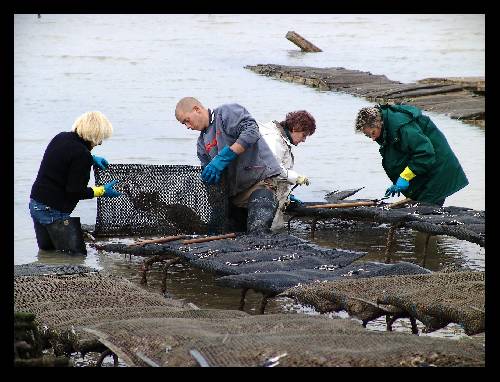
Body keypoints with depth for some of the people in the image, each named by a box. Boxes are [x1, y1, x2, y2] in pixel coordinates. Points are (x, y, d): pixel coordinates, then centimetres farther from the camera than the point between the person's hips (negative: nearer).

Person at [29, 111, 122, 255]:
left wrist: (91, 158, 24)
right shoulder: (82, 154, -21)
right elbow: (76, 192, -19)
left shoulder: (60, 138, 5)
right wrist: (102, 191, -6)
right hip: (56, 211, -9)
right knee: (77, 256, -1)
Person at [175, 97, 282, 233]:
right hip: (233, 194, 9)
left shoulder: (227, 112, -3)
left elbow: (251, 131, -19)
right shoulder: (202, 142, 21)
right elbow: (208, 175, 20)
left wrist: (223, 157, -21)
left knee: (258, 231, -27)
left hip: (259, 180, -9)